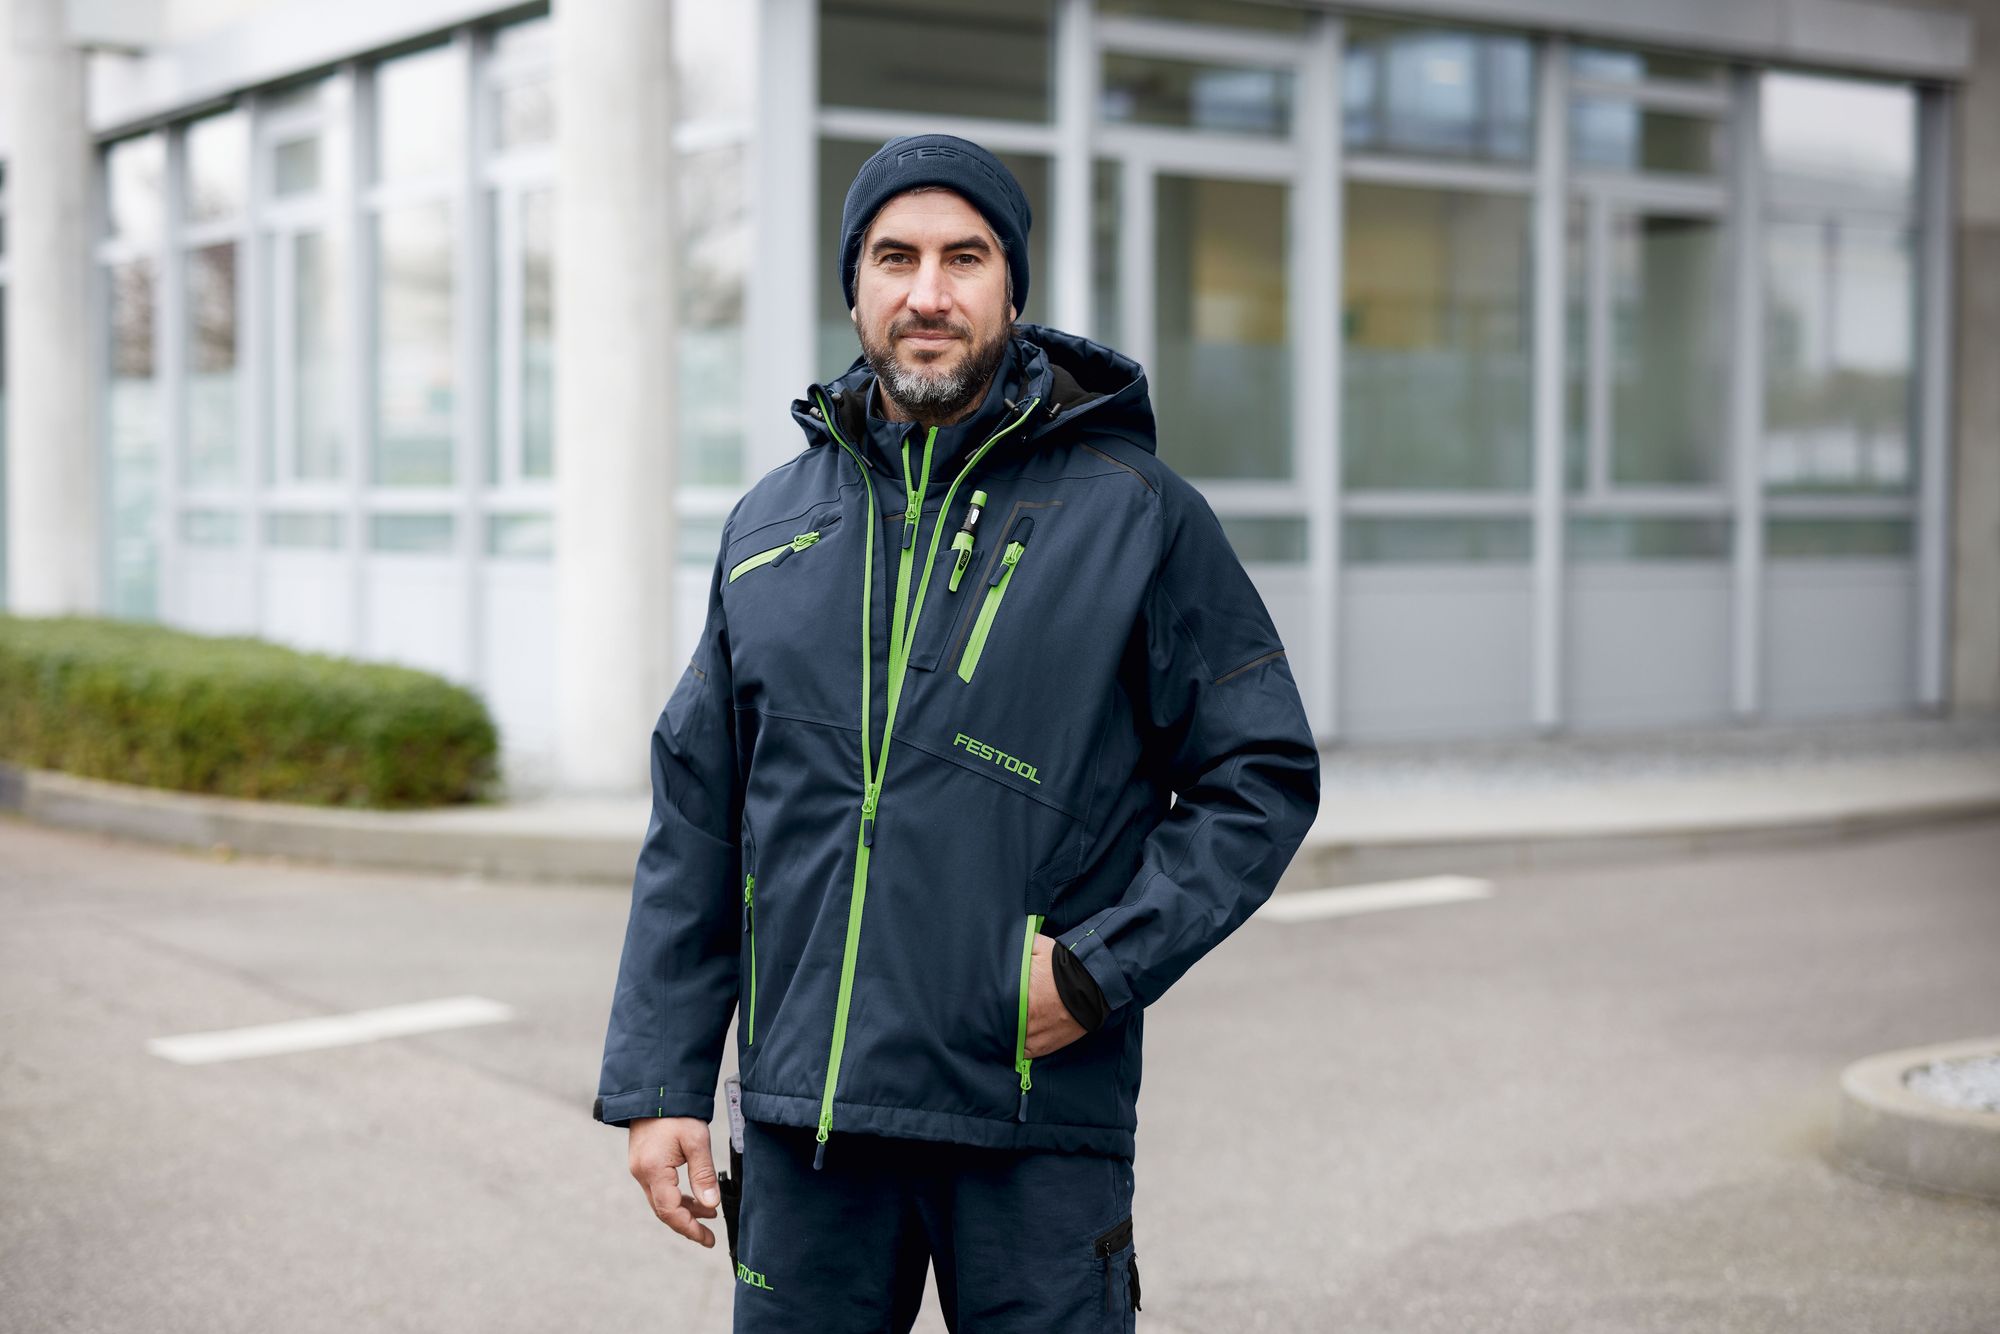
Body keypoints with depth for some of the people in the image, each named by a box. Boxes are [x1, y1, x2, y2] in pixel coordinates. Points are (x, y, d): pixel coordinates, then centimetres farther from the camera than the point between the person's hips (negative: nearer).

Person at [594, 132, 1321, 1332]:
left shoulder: (1137, 513, -1)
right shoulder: (771, 525, 10)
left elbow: (1263, 777, 0)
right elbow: (695, 820, 12)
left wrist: (1100, 969, -11)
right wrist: (658, 1083, 6)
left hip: (1039, 1122, -3)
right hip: (805, 1121, 3)